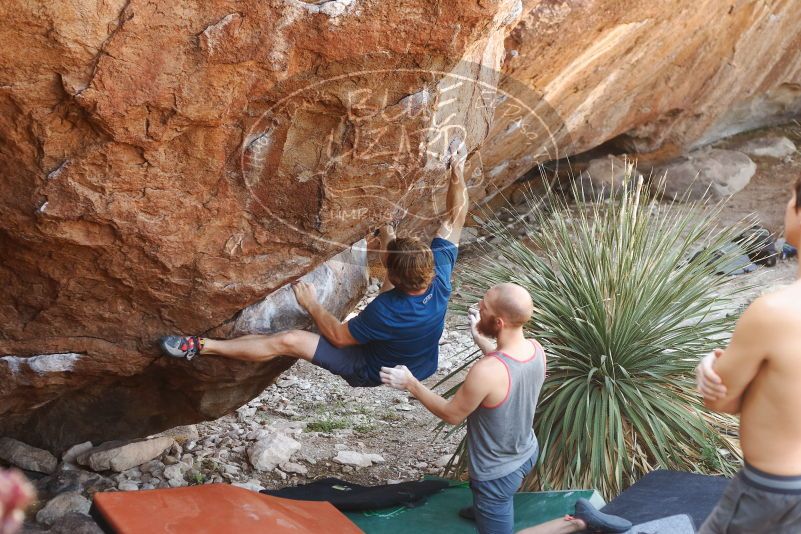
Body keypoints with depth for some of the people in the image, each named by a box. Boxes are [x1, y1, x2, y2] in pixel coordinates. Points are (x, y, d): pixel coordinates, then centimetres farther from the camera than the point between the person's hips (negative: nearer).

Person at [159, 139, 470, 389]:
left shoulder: (386, 311, -42)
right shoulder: (439, 277, -29)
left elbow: (338, 336, -24)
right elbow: (455, 219, -18)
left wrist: (310, 304, -11)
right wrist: (458, 172, -27)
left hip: (375, 370, -5)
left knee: (287, 341, -8)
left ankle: (200, 347, 2)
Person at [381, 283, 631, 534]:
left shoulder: (485, 372, -39)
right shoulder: (536, 349, -16)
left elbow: (452, 414, -21)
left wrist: (411, 384, -11)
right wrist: (480, 339, 7)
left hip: (497, 473, -8)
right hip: (527, 453, 8)